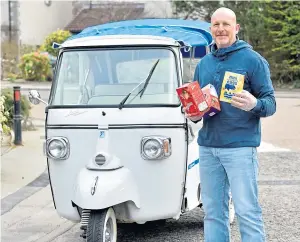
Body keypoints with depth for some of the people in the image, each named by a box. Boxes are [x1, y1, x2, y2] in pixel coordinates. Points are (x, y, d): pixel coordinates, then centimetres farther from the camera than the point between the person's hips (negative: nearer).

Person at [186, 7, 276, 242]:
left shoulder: (252, 60, -3)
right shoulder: (204, 63, 14)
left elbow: (270, 103, -5)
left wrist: (254, 104, -27)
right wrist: (193, 115, 2)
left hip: (240, 146, -6)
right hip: (207, 145, 6)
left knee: (247, 210, -5)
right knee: (213, 210, 10)